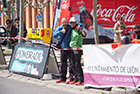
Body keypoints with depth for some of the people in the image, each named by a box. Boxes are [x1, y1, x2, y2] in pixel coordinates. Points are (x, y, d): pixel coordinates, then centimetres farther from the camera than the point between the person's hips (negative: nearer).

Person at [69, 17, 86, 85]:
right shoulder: (72, 30, 16)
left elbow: (82, 32, -30)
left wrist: (83, 33, -54)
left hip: (77, 49, -9)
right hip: (72, 49, 9)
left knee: (77, 64, -12)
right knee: (73, 65, 11)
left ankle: (81, 80, -9)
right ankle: (76, 79, 18)